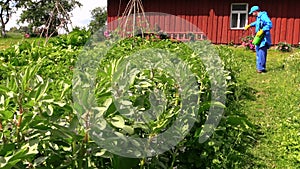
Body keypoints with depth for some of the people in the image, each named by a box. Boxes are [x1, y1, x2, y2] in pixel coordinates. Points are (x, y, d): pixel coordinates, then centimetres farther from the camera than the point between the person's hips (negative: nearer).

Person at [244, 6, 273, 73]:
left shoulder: (263, 16, -15)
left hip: (264, 38, -10)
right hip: (259, 38, 10)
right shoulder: (258, 17, 16)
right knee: (258, 53, 14)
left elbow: (269, 24, -26)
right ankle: (259, 67, 21)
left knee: (261, 53, -12)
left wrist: (262, 30, -31)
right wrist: (249, 25, 44)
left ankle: (261, 68, -11)